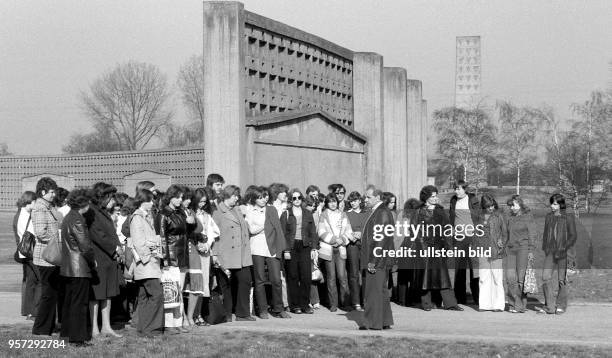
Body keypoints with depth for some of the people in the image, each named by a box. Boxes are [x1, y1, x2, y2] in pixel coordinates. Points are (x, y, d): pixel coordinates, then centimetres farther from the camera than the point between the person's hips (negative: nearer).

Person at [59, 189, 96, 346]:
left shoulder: (68, 217, 12)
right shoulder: (77, 219, -18)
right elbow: (85, 246, -20)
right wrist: (93, 262, -4)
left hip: (68, 267, 10)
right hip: (80, 267, -10)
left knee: (69, 300, 16)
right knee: (80, 302, -4)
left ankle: (67, 332, 25)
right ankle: (77, 337, 0)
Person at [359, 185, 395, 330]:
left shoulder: (383, 213, -16)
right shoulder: (374, 212, 14)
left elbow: (381, 240, -20)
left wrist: (373, 261, -21)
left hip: (378, 260, -10)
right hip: (372, 260, 10)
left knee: (374, 291, -5)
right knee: (380, 291, 13)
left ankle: (373, 323, -1)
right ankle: (385, 322, 20)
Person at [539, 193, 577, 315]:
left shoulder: (568, 218, -3)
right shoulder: (549, 217, 11)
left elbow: (573, 236, -4)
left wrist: (564, 248, -13)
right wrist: (545, 248, 13)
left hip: (563, 252, -4)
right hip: (550, 251, 4)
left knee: (562, 279, 1)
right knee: (545, 277, -7)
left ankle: (561, 306, 13)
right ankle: (549, 306, -2)